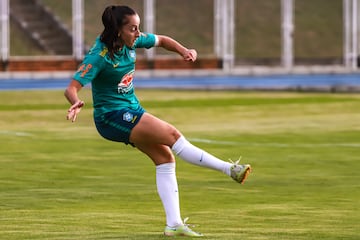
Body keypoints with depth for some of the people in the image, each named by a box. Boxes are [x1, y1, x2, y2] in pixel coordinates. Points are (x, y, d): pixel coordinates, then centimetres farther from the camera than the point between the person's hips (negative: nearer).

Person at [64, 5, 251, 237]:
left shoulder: (132, 41, -2)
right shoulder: (99, 55, -23)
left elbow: (161, 40, 16)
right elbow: (72, 88, -27)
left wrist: (184, 51, -2)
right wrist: (76, 103, -49)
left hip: (131, 110, 9)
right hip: (112, 116, -9)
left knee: (165, 158, 1)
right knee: (172, 135, -17)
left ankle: (174, 224, 2)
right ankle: (229, 169, -13)